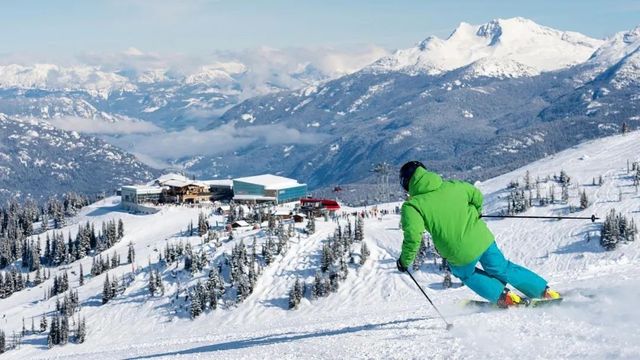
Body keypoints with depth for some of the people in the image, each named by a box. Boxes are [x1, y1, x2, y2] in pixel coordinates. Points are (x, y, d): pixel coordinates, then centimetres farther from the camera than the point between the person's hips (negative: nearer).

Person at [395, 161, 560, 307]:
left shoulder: (412, 206, -10)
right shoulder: (452, 186, 4)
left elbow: (413, 236, -20)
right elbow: (477, 196, 16)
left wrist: (405, 260, -5)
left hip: (461, 255, -4)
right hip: (483, 239, 4)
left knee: (467, 275, 29)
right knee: (503, 269, 25)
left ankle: (504, 297, 17)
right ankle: (545, 291, 29)